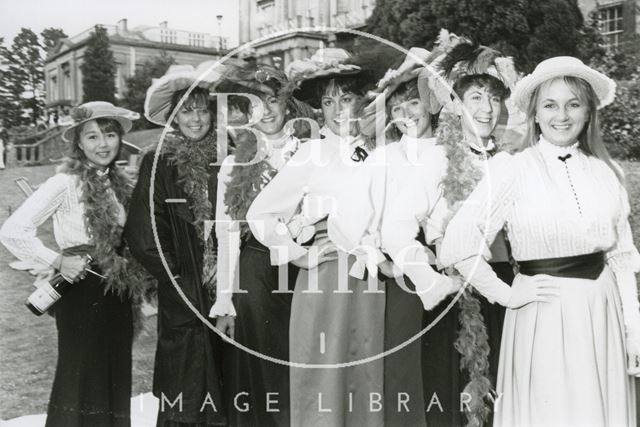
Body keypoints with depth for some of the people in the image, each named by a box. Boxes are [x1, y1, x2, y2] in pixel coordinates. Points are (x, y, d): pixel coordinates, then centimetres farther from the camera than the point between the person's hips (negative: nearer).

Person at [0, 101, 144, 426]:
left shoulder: (118, 183, 8)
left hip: (116, 294, 7)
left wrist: (131, 274, 3)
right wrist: (57, 261, -14)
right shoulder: (65, 183, -12)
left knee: (116, 378, 14)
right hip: (83, 293, -6)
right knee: (82, 378, 4)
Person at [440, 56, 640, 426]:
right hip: (543, 320, -4)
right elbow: (458, 244, -12)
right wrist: (505, 294, -8)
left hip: (604, 315, 4)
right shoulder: (513, 169, -9)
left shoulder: (608, 172, 4)